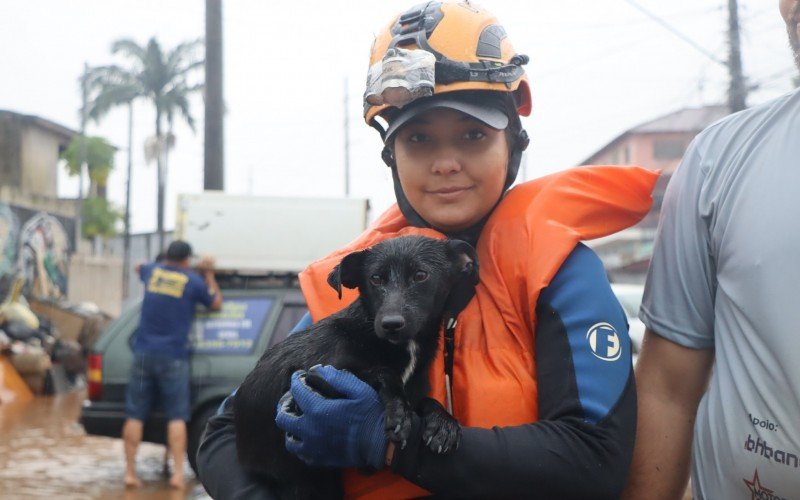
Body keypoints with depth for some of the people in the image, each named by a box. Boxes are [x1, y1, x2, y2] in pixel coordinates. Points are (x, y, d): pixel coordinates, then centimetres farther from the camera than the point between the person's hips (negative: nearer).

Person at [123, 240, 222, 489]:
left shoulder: (152, 271, 10)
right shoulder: (194, 280, 0)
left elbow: (139, 267, 35)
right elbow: (216, 303, 14)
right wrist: (209, 274, 22)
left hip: (143, 353, 3)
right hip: (173, 358, -3)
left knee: (135, 416, 4)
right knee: (177, 418, 1)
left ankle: (130, 472, 2)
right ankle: (177, 473, -5)